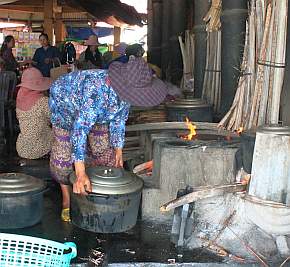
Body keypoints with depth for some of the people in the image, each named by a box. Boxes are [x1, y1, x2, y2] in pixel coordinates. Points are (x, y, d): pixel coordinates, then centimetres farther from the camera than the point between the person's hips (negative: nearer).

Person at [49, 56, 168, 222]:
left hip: (96, 111, 6)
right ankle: (66, 199, 5)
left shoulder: (124, 91, -25)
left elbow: (118, 119, -7)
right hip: (65, 104, -6)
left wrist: (118, 150, -2)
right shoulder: (95, 89, -47)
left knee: (104, 150, 2)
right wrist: (80, 174, -53)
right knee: (64, 155, -13)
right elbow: (80, 128, -50)